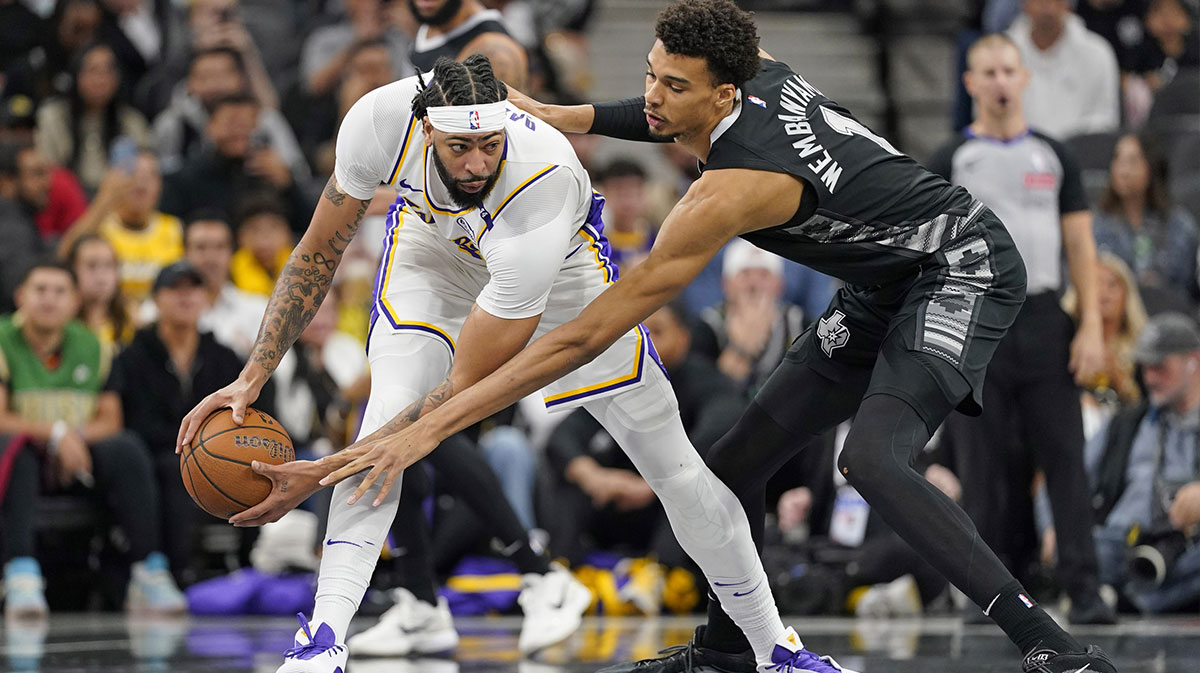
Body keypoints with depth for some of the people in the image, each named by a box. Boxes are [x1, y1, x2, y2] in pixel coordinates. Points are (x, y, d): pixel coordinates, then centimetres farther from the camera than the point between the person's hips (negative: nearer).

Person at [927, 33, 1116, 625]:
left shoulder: (1054, 157, 10)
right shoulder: (951, 161, 4)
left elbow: (1080, 245, 9)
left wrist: (1092, 326, -1)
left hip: (1044, 320, 1)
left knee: (1064, 456, -4)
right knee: (984, 465, 0)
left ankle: (1084, 588, -5)